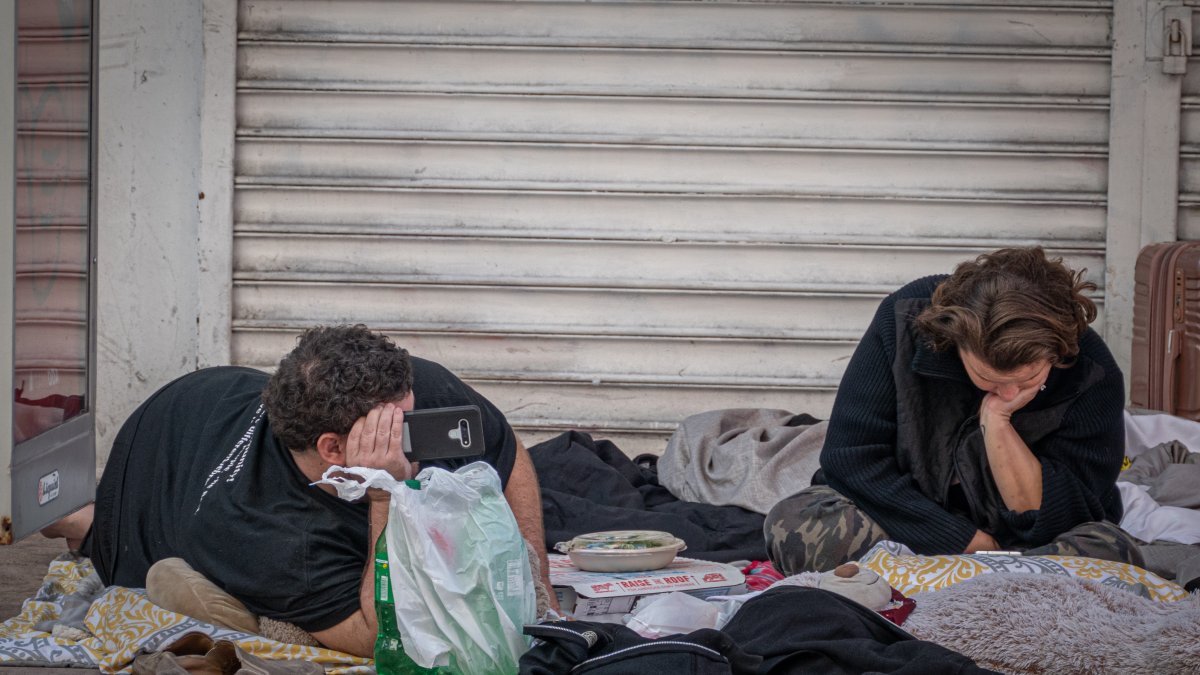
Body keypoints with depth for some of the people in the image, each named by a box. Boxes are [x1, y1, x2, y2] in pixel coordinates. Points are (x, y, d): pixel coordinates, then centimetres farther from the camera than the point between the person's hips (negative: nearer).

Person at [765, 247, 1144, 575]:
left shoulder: (1094, 376, -18)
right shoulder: (906, 318, -16)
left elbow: (1055, 523, -17)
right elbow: (851, 456, -15)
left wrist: (997, 421, -27)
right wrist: (969, 544, -18)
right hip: (907, 519, 0)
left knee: (1112, 552, -33)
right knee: (791, 525, -29)